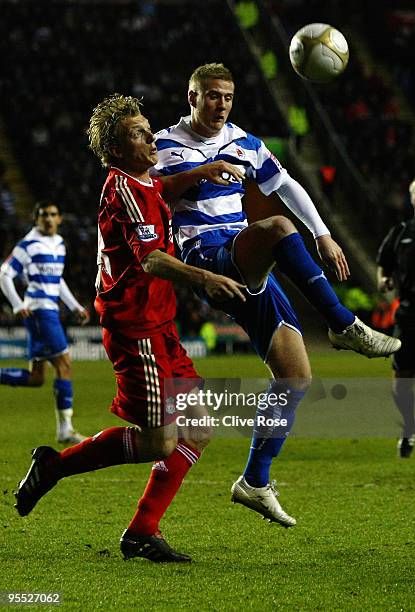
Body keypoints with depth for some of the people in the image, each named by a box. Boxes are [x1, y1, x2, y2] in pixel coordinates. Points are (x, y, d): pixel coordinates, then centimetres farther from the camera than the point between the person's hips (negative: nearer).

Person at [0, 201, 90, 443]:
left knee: (36, 378, 6)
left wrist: (75, 306, 22)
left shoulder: (59, 244, 17)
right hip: (40, 310, -9)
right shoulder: (28, 245, -7)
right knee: (64, 364, -11)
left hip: (51, 311, 9)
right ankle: (65, 430, -8)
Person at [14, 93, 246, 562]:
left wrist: (202, 172, 22)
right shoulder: (124, 190, -15)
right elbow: (150, 259, -30)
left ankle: (142, 533, 10)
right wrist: (203, 278, -44)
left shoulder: (140, 185, 13)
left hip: (157, 330, 10)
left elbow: (161, 191, 40)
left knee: (197, 432, 7)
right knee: (159, 441, -10)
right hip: (138, 332, -10)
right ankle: (55, 465, 4)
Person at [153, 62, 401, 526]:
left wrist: (323, 235, 20)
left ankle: (254, 482, 6)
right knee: (277, 227, -36)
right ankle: (344, 327, -31)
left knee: (296, 377, -3)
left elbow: (287, 187, 26)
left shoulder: (244, 143, 16)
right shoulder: (166, 146, 2)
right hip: (206, 259, -6)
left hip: (250, 272, 6)